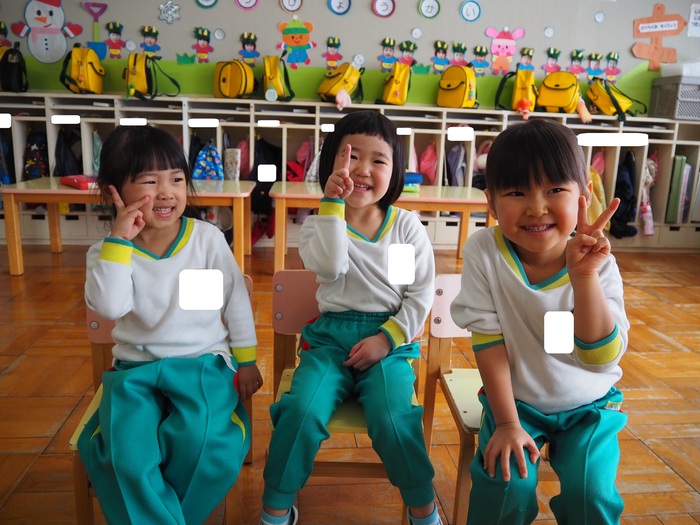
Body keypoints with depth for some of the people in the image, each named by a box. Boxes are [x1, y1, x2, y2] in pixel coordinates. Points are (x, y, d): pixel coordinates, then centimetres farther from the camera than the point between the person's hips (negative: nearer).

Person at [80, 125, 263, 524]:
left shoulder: (208, 238, -3)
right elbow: (108, 307, -19)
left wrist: (246, 360, 5)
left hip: (203, 361, -1)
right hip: (136, 368, 1)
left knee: (199, 439, -24)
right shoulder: (107, 251, -1)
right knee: (126, 453, -21)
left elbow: (235, 300, 3)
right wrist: (119, 241, -23)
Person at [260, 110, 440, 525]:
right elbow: (330, 267, -20)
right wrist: (333, 204, -22)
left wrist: (388, 337, -8)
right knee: (302, 410, -22)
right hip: (330, 337, 1)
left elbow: (421, 295, 3)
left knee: (394, 421, -23)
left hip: (389, 338, 0)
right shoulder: (319, 223, 2)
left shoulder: (407, 226, 4)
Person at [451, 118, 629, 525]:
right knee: (505, 480, -19)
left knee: (591, 491, -15)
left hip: (589, 404, 1)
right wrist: (507, 423, -13)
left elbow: (601, 359, -27)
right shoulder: (484, 251, -20)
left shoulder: (598, 264, -19)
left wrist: (583, 277, -40)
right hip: (516, 399, 0)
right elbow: (488, 340, -15)